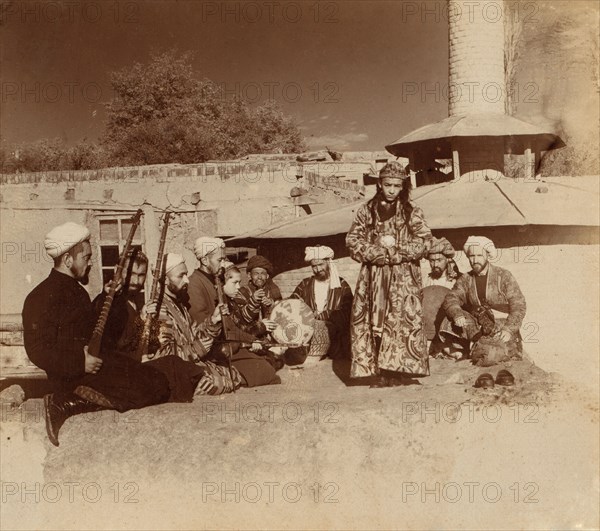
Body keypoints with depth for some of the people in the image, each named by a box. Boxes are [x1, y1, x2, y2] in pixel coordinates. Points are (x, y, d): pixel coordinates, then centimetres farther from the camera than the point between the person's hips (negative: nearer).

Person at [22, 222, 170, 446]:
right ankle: (67, 404, -16)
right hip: (71, 377, -10)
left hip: (92, 364, 10)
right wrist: (80, 363, -22)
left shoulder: (77, 291, 20)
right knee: (153, 389, -22)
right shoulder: (42, 297, -10)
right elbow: (38, 351, -18)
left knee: (158, 381, -6)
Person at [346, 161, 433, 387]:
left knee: (404, 321, -8)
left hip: (403, 278, -2)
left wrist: (395, 248, -11)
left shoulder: (412, 213, 5)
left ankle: (402, 371, -3)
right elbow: (352, 240, 5)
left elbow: (424, 241, -3)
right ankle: (382, 373, 3)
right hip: (373, 277, 2)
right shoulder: (366, 211, 10)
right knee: (374, 322, -2)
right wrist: (377, 252, -8)